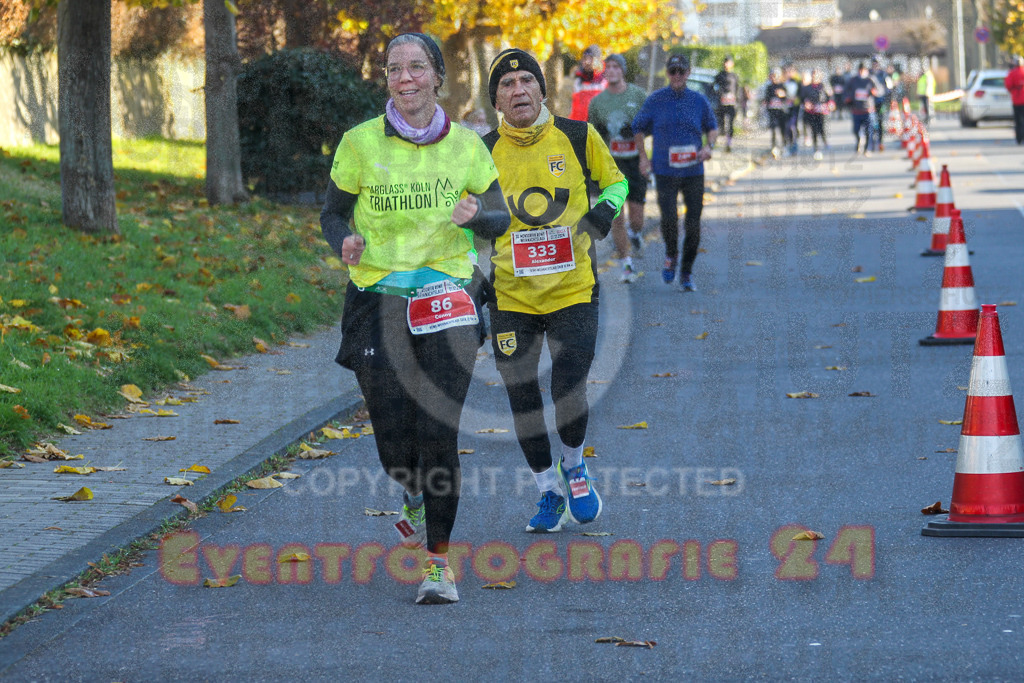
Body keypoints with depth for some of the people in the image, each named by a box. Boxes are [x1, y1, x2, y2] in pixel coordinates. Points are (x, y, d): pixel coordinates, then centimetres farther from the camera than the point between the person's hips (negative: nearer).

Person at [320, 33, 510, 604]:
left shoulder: (466, 145, 2)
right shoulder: (360, 143, -1)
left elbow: (500, 219, 8)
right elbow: (333, 215, 8)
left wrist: (473, 216, -15)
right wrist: (345, 242, -15)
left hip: (449, 299, 0)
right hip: (379, 300, 0)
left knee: (438, 433, -10)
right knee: (394, 439, -2)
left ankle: (439, 563, 1)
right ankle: (415, 498, 35)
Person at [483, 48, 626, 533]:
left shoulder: (578, 137, -3)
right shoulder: (484, 153, 0)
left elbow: (614, 181, 11)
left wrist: (603, 211, -9)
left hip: (573, 289, -2)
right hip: (511, 297, 2)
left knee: (569, 390, -11)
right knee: (521, 398, 3)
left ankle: (573, 465, 21)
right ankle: (549, 491, 23)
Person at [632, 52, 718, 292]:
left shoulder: (699, 100, 5)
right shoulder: (655, 100, 1)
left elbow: (712, 127, 17)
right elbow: (639, 128, 12)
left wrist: (709, 146, -2)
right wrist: (643, 157, 2)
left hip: (693, 171, 2)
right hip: (665, 171, -2)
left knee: (693, 224, 1)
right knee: (669, 218, -17)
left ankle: (686, 273, 16)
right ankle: (671, 255, 14)